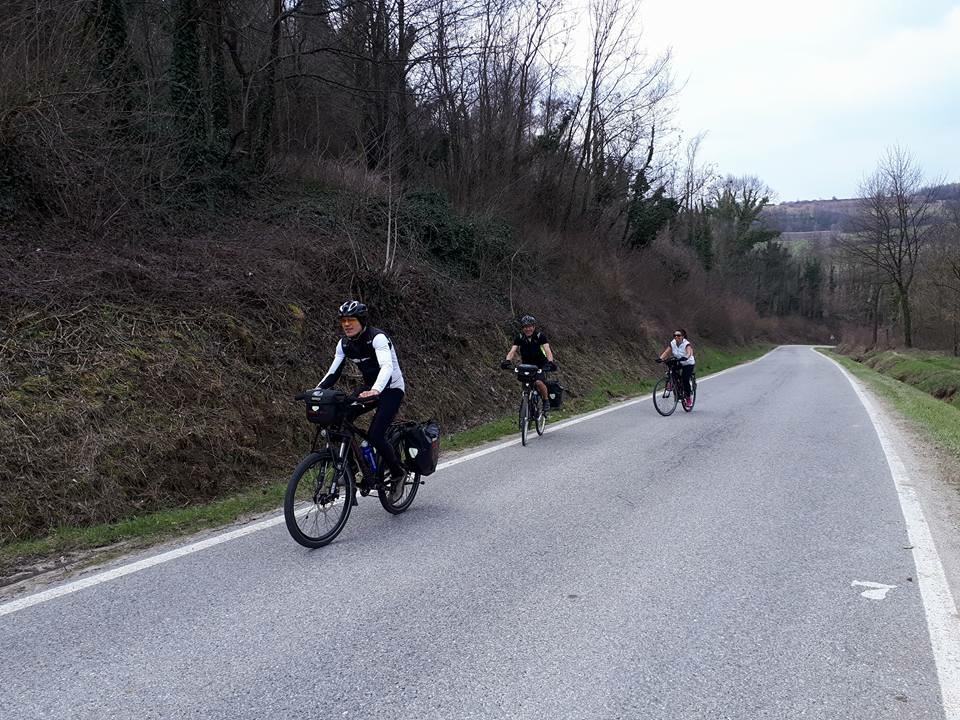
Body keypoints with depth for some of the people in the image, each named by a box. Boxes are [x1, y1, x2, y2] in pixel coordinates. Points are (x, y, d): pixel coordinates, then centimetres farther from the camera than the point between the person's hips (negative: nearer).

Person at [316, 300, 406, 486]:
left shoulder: (377, 338, -24)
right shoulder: (344, 343, -2)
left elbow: (387, 367, -39)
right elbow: (333, 373, -3)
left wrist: (375, 391, -56)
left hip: (391, 389, -7)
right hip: (370, 388, 7)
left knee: (375, 435, -20)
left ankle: (398, 471, 4)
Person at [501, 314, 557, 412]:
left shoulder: (540, 336, -16)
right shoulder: (519, 337, -9)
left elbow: (547, 350, -28)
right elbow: (512, 351, -21)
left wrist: (550, 362, -47)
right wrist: (507, 361, -42)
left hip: (540, 365, -3)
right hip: (526, 364, 3)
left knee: (538, 382, -27)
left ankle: (546, 400, -3)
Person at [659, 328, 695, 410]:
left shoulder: (686, 344, -22)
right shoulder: (672, 343, -8)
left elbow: (689, 352, -40)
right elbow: (666, 352, -17)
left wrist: (686, 357, -61)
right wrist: (661, 358, -36)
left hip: (688, 363, -4)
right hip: (677, 363, 4)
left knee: (685, 380, -18)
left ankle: (688, 399, 1)